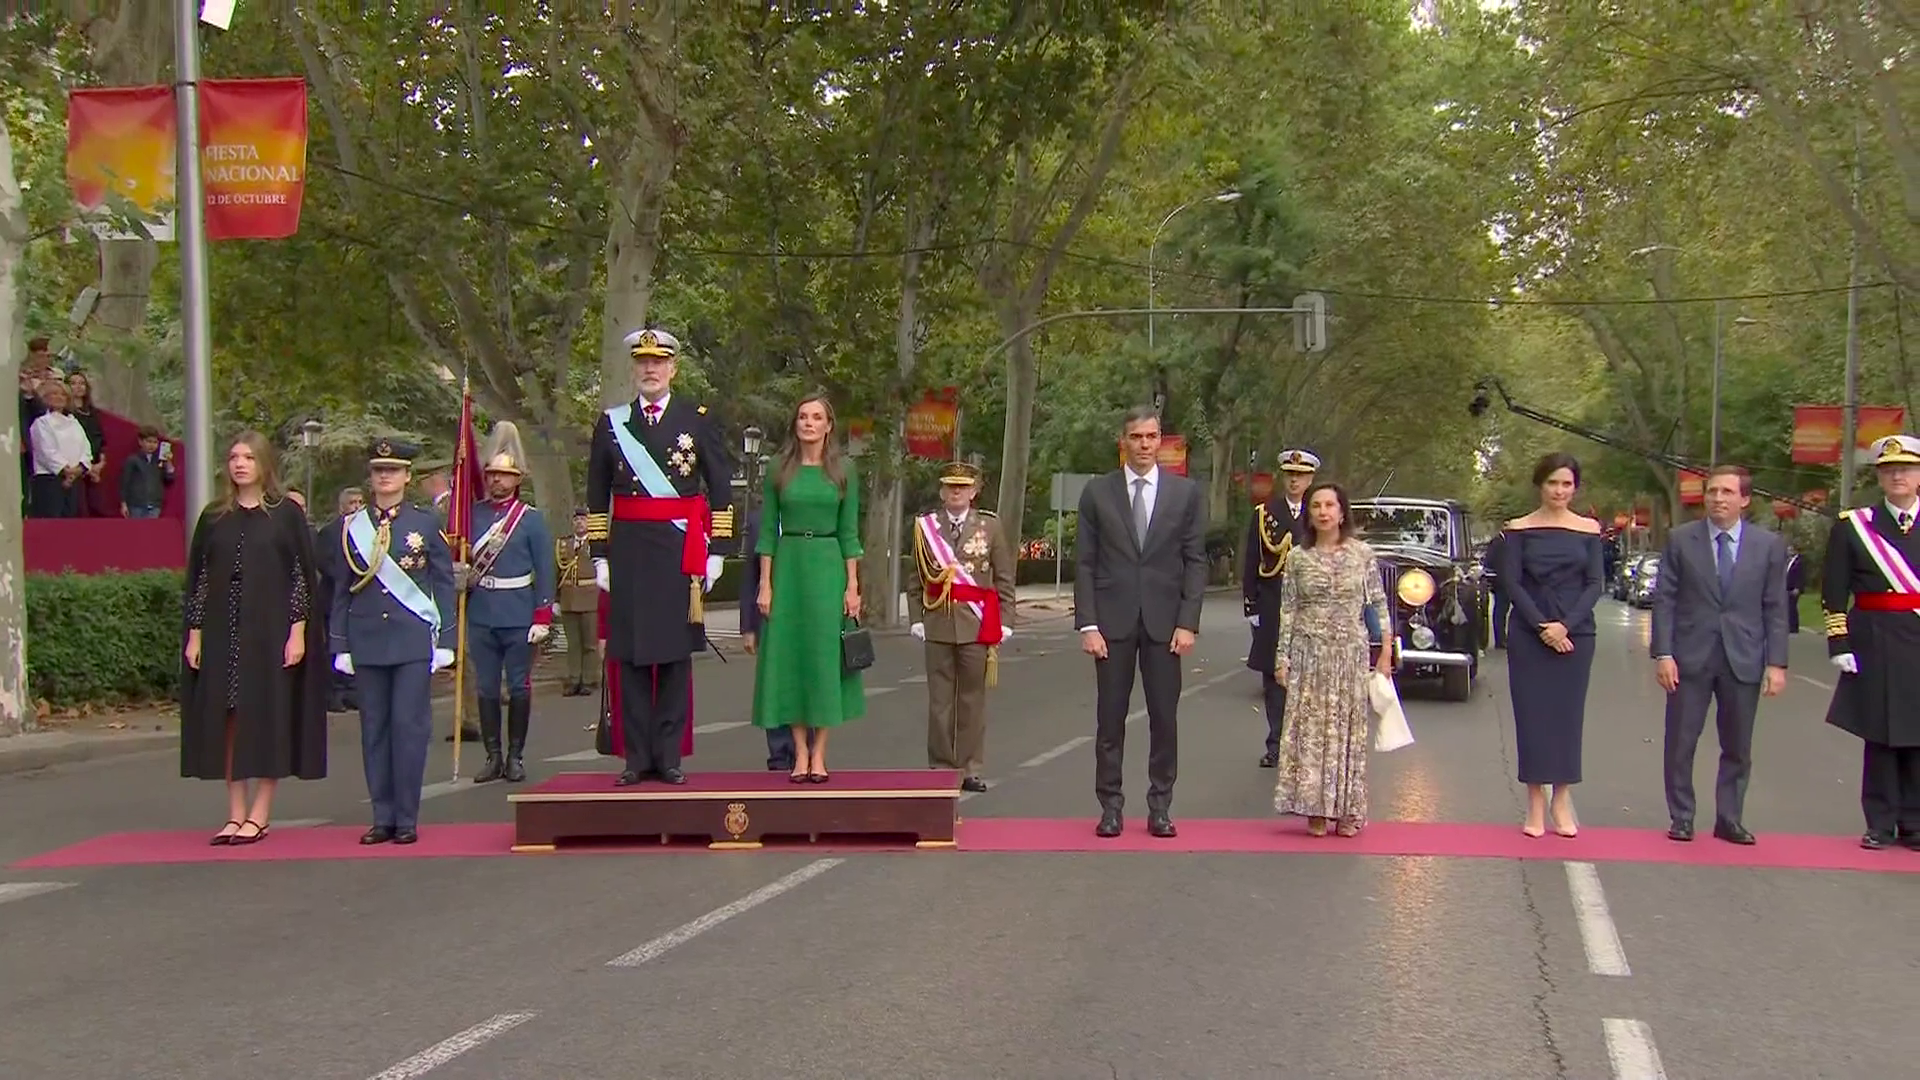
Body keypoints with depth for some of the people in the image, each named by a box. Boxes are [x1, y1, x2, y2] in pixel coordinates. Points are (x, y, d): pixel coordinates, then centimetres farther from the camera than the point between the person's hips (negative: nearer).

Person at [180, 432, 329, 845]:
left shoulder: (286, 515, 1)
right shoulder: (213, 518, 9)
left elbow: (303, 574, -2)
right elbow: (198, 578, 10)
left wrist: (298, 631, -9)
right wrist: (195, 635, 4)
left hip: (271, 629, -3)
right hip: (223, 632, 3)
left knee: (268, 716, -1)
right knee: (228, 719, 3)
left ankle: (260, 814, 4)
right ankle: (236, 814, 9)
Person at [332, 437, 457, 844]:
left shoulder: (426, 523, 4)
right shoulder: (353, 528, 8)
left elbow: (445, 583, 4)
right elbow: (342, 590, 11)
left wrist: (445, 640, -1)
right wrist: (341, 645, 7)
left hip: (414, 641, -2)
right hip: (368, 642, 2)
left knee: (410, 726, -5)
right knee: (374, 730, 4)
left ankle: (407, 819, 1)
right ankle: (383, 818, 10)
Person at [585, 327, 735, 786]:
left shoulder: (698, 420, 6)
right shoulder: (611, 422, 9)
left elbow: (721, 489, 5)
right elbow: (597, 495, 11)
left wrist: (717, 551, 0)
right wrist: (600, 555, 5)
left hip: (682, 550, -1)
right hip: (629, 551, 1)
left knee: (676, 653, 2)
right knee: (631, 655, 1)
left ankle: (669, 756, 7)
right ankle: (637, 757, 6)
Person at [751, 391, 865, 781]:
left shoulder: (843, 471, 4)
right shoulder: (779, 469, 5)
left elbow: (849, 532, 4)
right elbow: (767, 530, 5)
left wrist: (852, 585, -3)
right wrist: (765, 584, -2)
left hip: (828, 566, -1)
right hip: (788, 564, 1)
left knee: (826, 656, -1)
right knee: (789, 655, 1)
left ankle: (819, 755, 4)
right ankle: (800, 754, 7)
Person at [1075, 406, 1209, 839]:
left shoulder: (1186, 493, 5)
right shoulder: (1097, 493, 5)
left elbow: (1195, 561, 4)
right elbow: (1085, 563, 3)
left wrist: (1188, 623, -5)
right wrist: (1087, 624, -5)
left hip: (1165, 621, 0)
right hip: (1113, 621, 0)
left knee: (1165, 718, 3)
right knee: (1110, 718, 3)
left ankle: (1160, 808, 11)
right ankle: (1110, 807, 10)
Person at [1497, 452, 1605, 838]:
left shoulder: (1589, 530, 5)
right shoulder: (1518, 529, 2)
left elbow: (1594, 584, 2)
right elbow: (1511, 583, -2)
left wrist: (1566, 624, -12)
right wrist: (1541, 626, -13)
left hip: (1575, 634, 1)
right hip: (1527, 634, -1)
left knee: (1568, 713, 2)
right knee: (1532, 714, 0)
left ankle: (1562, 801, 7)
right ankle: (1535, 804, 5)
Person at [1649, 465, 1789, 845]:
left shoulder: (1769, 545, 4)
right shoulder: (1681, 540, 2)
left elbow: (1775, 608, 4)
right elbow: (1664, 599, 0)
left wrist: (1777, 663, -2)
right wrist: (1663, 653, -8)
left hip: (1743, 659, 1)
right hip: (1690, 657, -1)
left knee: (1738, 748, 7)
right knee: (1680, 743, 3)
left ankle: (1729, 820, 17)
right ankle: (1681, 818, 14)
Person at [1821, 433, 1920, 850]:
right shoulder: (1852, 526, 3)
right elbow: (1834, 594, 1)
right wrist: (1840, 644, -6)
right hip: (1876, 644, -1)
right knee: (1879, 735, 3)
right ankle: (1881, 824, 10)